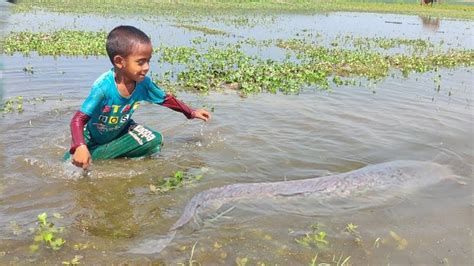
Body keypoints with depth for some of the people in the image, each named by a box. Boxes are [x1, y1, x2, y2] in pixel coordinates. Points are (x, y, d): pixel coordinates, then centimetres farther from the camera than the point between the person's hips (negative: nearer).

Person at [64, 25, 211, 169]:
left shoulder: (143, 83, -22)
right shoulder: (103, 87, -39)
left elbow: (166, 99, -3)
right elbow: (78, 120, -36)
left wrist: (192, 112, 1)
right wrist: (80, 147, -53)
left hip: (121, 130, 4)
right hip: (93, 137, -4)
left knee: (154, 140, -15)